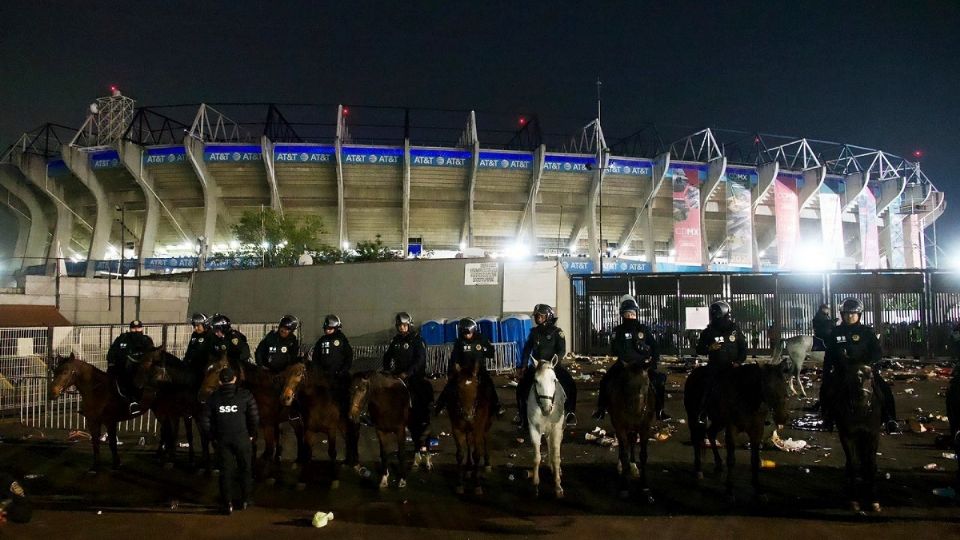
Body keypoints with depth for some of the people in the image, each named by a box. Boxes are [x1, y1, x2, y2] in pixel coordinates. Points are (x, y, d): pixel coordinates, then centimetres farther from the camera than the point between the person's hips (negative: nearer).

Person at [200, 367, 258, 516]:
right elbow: (255, 418, -9)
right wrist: (251, 434, 5)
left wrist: (213, 437, 10)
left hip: (222, 440, 1)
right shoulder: (245, 395, -7)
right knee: (245, 469, 15)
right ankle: (245, 501, 24)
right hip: (242, 439, -1)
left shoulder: (213, 398, -1)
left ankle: (227, 504, 8)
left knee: (225, 471, 9)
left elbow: (205, 422, -1)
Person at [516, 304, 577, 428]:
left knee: (570, 385, -19)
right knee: (522, 388, -6)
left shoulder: (557, 332, -4)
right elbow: (527, 349, 11)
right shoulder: (534, 332, 7)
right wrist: (524, 365, 3)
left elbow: (562, 351, -12)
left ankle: (570, 413, -3)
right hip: (535, 365, 3)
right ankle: (523, 415, 9)